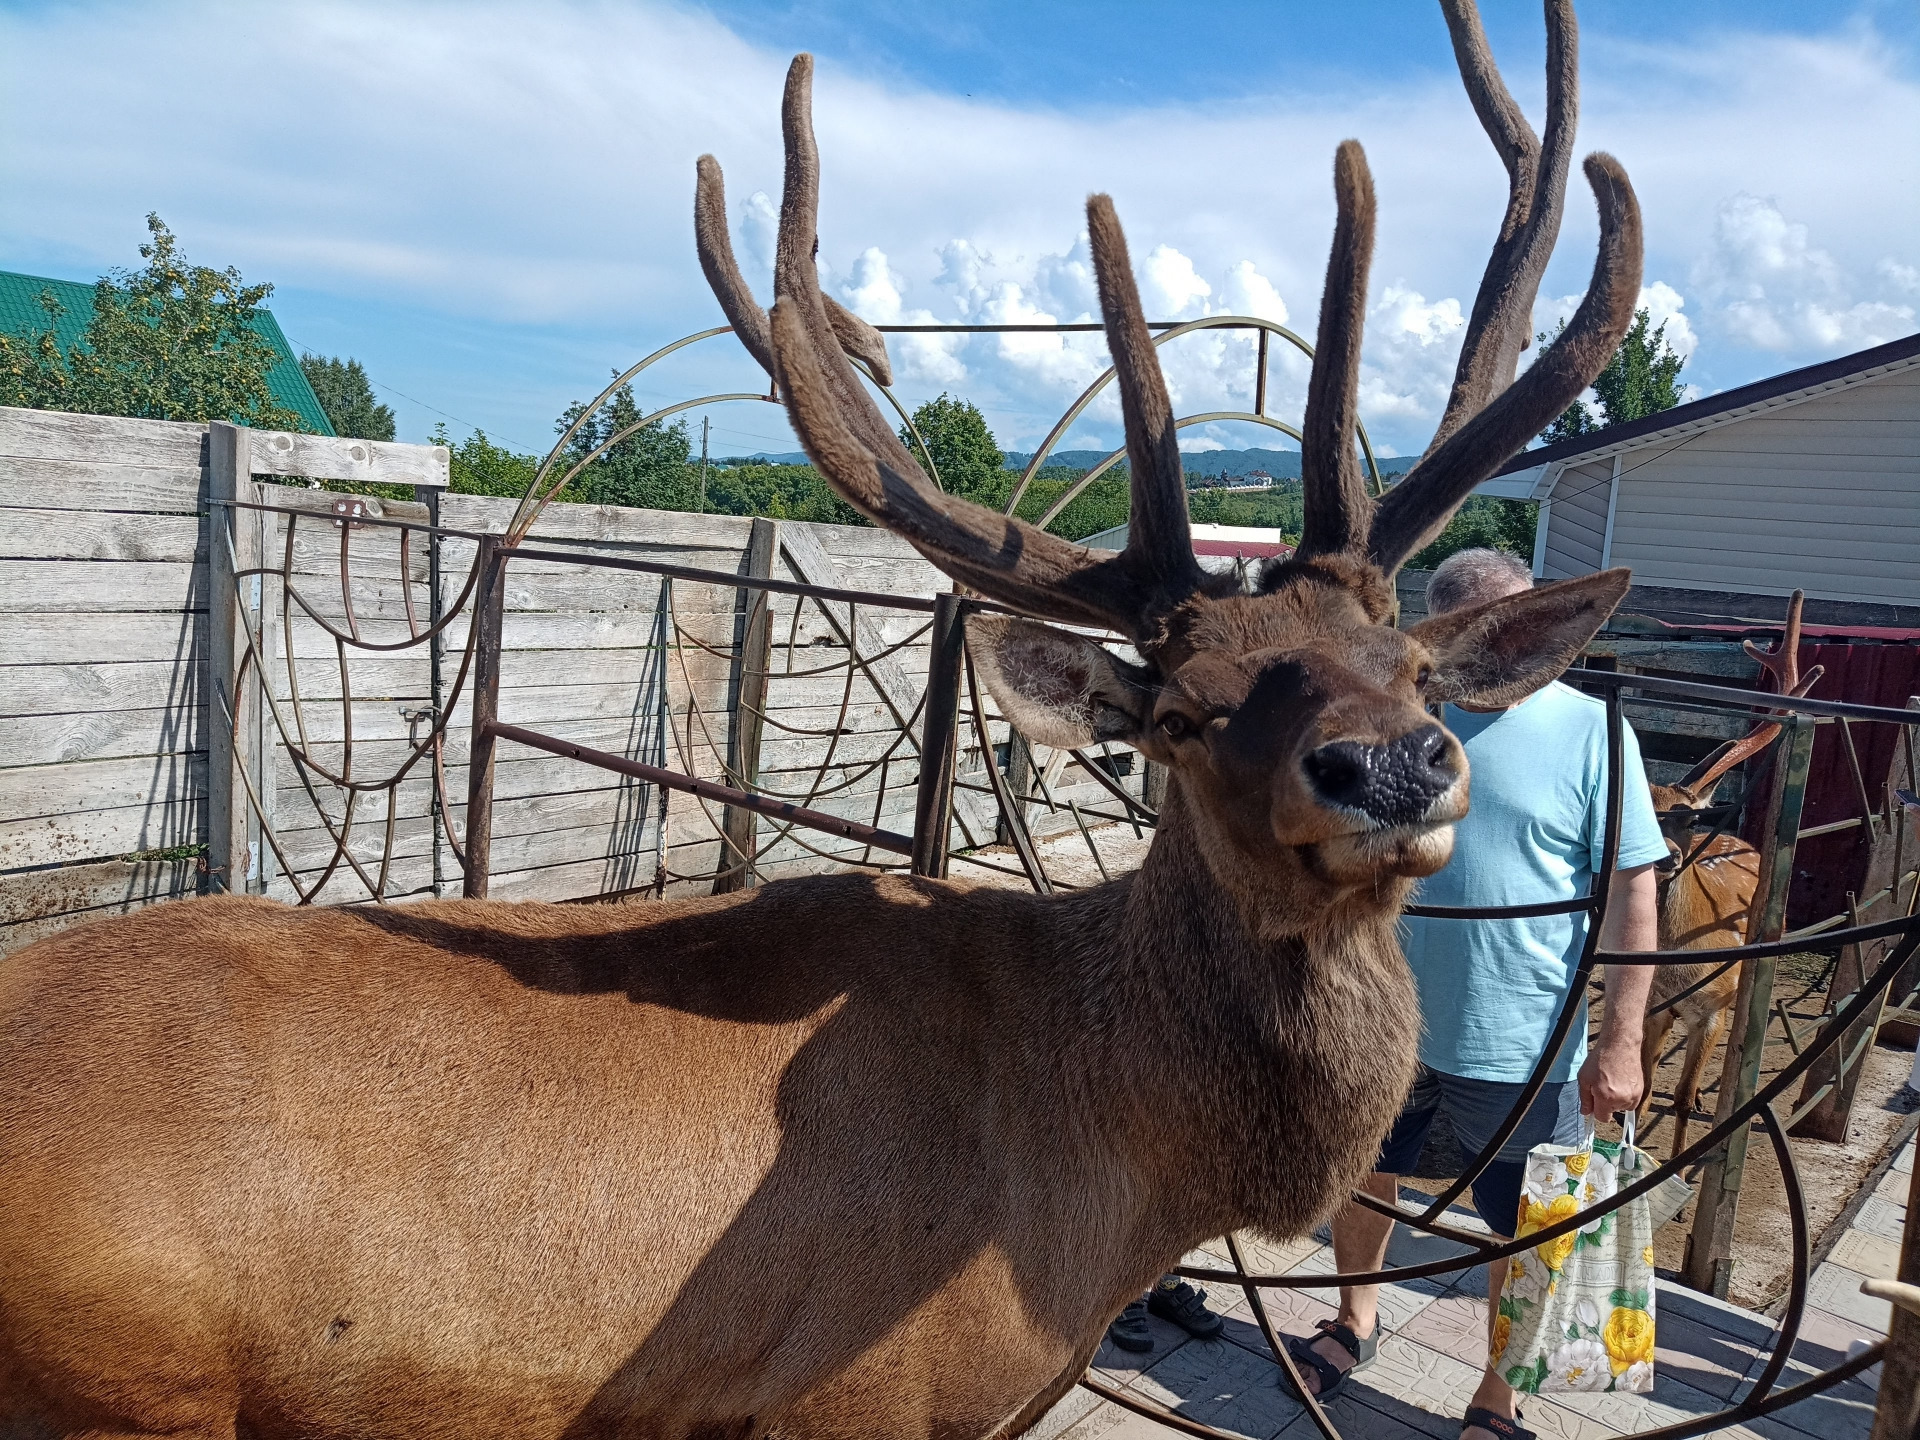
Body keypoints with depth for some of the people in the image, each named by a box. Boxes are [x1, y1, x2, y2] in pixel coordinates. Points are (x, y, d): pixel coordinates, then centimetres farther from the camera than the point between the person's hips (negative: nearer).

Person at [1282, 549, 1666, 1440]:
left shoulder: (1593, 732, -12)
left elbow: (1632, 895, -12)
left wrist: (1620, 1041, -15)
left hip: (1523, 1048, -3)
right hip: (1393, 1023, 4)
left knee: (1523, 1233, 13)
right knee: (1362, 1180, 21)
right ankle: (1355, 1325, 48)